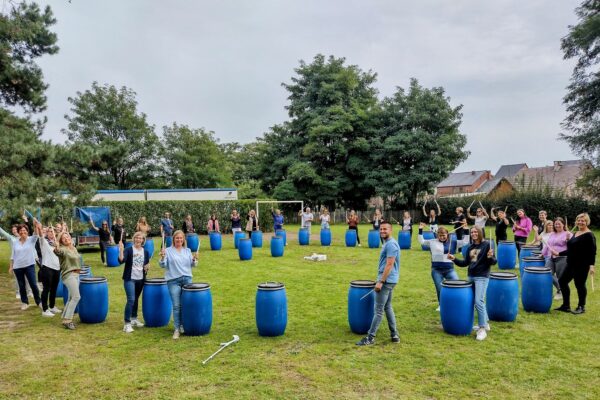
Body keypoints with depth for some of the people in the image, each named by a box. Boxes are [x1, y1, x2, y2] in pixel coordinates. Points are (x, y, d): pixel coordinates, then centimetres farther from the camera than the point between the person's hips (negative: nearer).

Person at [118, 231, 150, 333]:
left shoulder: (146, 252, 7)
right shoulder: (128, 250, -6)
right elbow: (121, 261, -21)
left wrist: (147, 267, -6)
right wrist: (121, 250, -32)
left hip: (141, 279, 5)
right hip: (129, 279, -4)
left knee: (136, 299, 17)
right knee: (131, 299, -14)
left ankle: (134, 318, 33)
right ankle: (127, 323, -8)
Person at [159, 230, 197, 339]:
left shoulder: (187, 251, 12)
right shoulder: (168, 251, 1)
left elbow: (192, 265, 14)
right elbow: (163, 265, -4)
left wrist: (194, 260, -7)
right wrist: (162, 257, -22)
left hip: (187, 279, 3)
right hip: (173, 281, -3)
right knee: (176, 306, -4)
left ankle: (183, 325, 21)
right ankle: (177, 329, 2)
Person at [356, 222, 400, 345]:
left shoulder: (391, 244, -17)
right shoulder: (387, 243, 14)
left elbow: (389, 265, -22)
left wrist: (380, 281, -22)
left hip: (386, 281, -10)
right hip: (388, 280, 10)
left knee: (378, 310, -6)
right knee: (388, 307, 15)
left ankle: (370, 337, -2)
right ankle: (395, 335, 19)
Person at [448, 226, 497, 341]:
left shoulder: (487, 244, -8)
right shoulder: (470, 247, 10)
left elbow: (493, 262, -10)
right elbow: (465, 263, 15)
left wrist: (490, 257, -31)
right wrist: (454, 259, 2)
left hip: (482, 277, -7)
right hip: (471, 276, 7)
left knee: (478, 301, -14)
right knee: (478, 301, 15)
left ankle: (482, 329, -7)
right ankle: (485, 323, 30)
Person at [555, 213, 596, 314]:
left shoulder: (589, 235, -11)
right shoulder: (575, 233, 14)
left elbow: (592, 251, -17)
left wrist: (592, 265, -25)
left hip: (582, 265, -9)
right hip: (571, 264, 9)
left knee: (580, 285, -1)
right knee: (562, 281, 9)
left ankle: (581, 307, 16)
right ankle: (566, 306, 19)